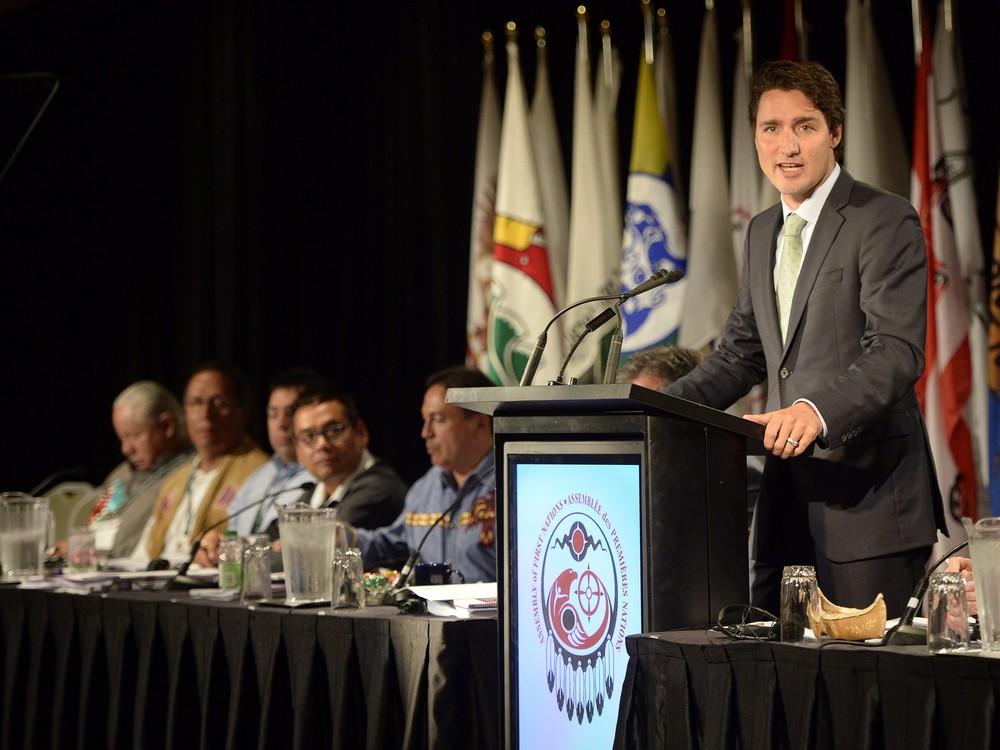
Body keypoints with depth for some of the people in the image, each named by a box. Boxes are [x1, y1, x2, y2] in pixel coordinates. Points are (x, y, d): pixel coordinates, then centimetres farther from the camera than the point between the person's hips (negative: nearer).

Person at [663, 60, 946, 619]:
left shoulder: (886, 221, -8)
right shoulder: (762, 233, 18)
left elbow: (898, 353, -19)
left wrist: (818, 411, -35)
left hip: (867, 492, -7)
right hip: (788, 492, 7)